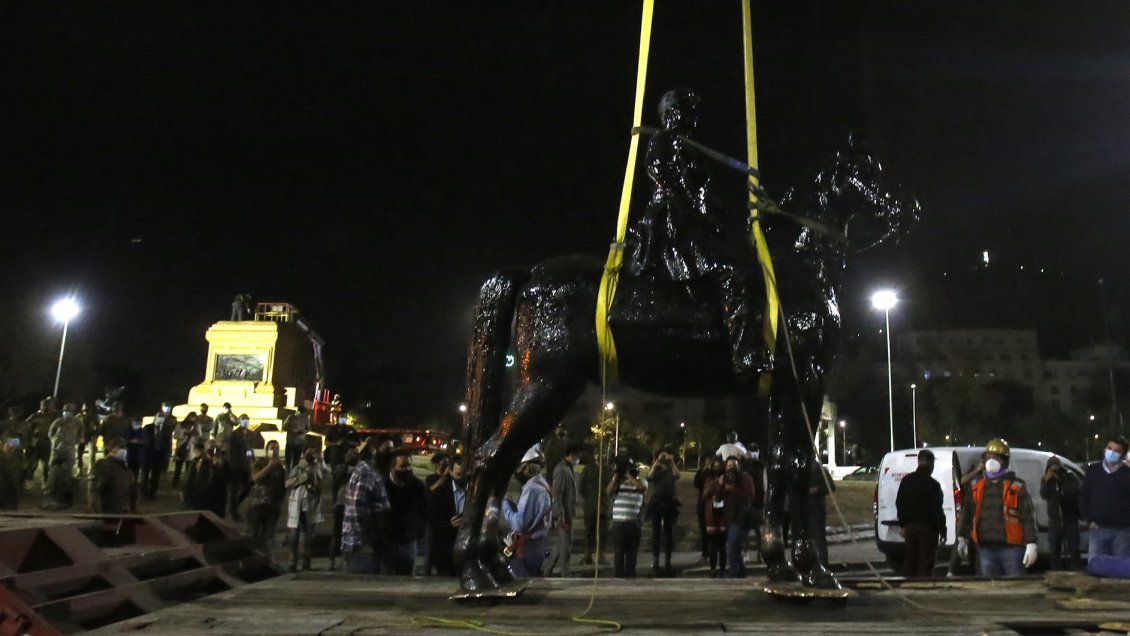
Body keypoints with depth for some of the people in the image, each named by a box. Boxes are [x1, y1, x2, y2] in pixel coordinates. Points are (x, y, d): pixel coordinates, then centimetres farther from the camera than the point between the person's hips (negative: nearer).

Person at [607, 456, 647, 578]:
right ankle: (618, 572, 10)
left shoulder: (640, 481, 7)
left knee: (633, 549, 5)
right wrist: (616, 476, -8)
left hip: (635, 522, 0)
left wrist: (630, 476, -13)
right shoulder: (618, 482, 9)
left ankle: (630, 572, 15)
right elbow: (609, 491, -6)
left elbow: (643, 487, -17)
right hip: (619, 521, 0)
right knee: (619, 548, 2)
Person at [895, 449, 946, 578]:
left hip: (910, 526, 6)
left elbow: (899, 503, 10)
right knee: (926, 562, 0)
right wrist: (942, 531, -5)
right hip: (928, 527, -5)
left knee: (910, 559, 14)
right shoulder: (933, 484, -14)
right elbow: (937, 510, -13)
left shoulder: (906, 480, 5)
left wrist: (902, 524, 17)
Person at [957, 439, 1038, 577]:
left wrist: (1031, 544, -10)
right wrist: (963, 537, 14)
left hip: (1011, 548, -4)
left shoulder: (1016, 486, -1)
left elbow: (1028, 517, -4)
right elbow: (968, 514, 18)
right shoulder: (977, 487, 11)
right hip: (986, 549, 4)